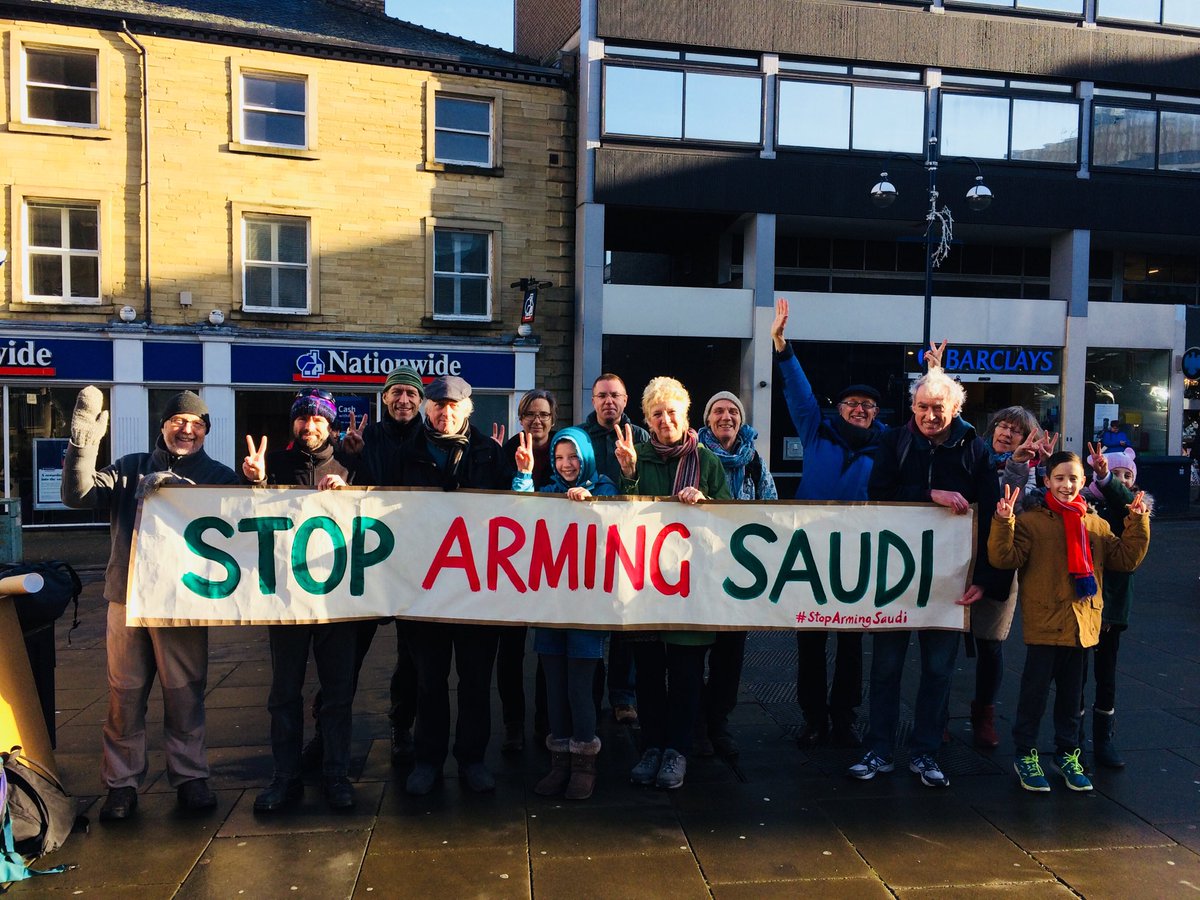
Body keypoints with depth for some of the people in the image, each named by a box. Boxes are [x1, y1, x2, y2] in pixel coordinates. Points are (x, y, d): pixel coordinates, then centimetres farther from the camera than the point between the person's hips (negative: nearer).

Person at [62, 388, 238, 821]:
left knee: (185, 695, 4)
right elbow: (78, 496, 1)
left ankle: (190, 777, 17)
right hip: (127, 597, 2)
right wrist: (83, 443, -13)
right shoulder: (130, 468, 13)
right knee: (124, 695, 6)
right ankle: (121, 783, 18)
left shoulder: (219, 476, 8)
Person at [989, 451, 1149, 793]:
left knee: (1071, 694, 16)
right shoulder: (1031, 520, -7)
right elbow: (1005, 558, -15)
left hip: (1082, 622, 5)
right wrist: (1004, 523, -29)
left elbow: (1126, 559, 10)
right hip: (1044, 621, -4)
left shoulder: (1096, 525, 9)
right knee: (1035, 690, 4)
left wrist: (1137, 523, 1)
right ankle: (1026, 754, 19)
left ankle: (1067, 754, 31)